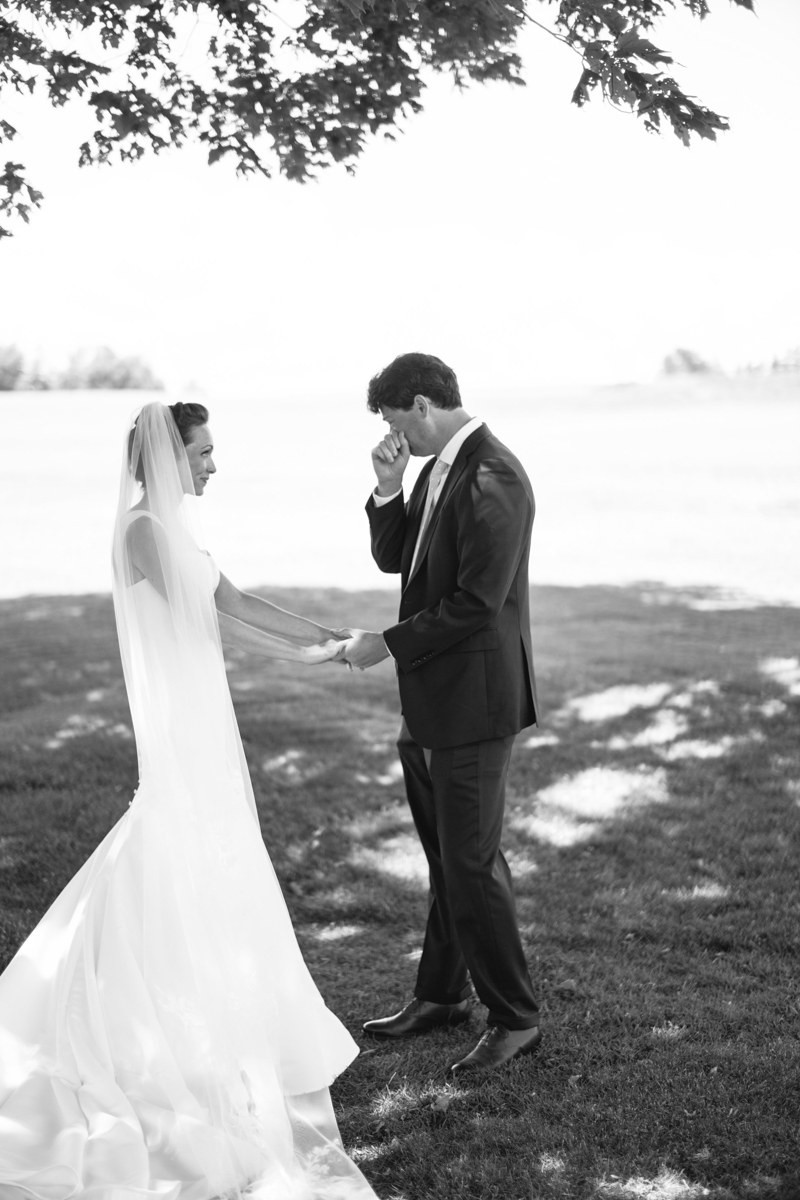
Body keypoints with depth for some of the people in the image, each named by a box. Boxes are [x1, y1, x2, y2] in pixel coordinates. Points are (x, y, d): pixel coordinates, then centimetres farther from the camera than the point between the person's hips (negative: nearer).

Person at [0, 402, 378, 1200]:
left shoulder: (173, 525, 11)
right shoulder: (145, 527, -17)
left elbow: (230, 603, 11)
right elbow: (202, 618, -18)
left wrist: (325, 635, 5)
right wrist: (306, 655, -11)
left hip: (199, 722, 9)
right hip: (178, 721, -9)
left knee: (203, 870, 17)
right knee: (185, 872, 0)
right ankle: (184, 1029, 12)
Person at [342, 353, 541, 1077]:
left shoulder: (493, 479, -19)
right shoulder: (439, 468, 11)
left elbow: (476, 603, -23)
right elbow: (394, 558, 16)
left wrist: (389, 644, -15)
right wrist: (388, 490, 0)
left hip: (473, 699, -9)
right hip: (430, 702, 9)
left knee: (472, 864, -2)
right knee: (447, 860, 19)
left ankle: (515, 1019, 13)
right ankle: (442, 995, 34)